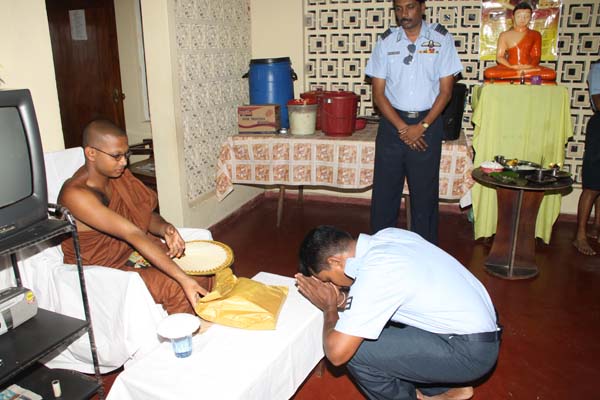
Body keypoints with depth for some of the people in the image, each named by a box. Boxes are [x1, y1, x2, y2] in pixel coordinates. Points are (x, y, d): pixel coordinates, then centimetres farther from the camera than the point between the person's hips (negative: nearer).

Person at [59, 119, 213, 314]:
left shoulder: (117, 174, -3)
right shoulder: (75, 194, -26)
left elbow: (145, 215, 5)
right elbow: (132, 234, -34)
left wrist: (164, 228, -21)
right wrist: (184, 279, -37)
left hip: (130, 250, 7)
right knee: (177, 288, -26)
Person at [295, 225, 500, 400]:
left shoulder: (374, 273, -26)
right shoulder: (387, 235, -2)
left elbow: (337, 352, -24)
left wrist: (330, 308, -6)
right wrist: (342, 299, 0)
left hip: (472, 351, -9)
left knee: (354, 350, -12)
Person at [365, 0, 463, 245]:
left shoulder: (441, 39, 1)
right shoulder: (386, 41, 3)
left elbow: (445, 91, -1)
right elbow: (378, 93, 0)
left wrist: (422, 126, -11)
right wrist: (403, 128, -10)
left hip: (428, 123, -1)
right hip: (392, 122, 1)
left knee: (425, 190, 5)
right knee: (384, 188, 4)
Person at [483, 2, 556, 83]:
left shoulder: (535, 35, 13)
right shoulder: (505, 35, 8)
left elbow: (536, 56, 9)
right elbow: (499, 57, 3)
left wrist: (530, 66, -15)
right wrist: (511, 67, -17)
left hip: (529, 68, 1)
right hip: (509, 68, 0)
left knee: (551, 74, -27)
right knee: (488, 73, -32)